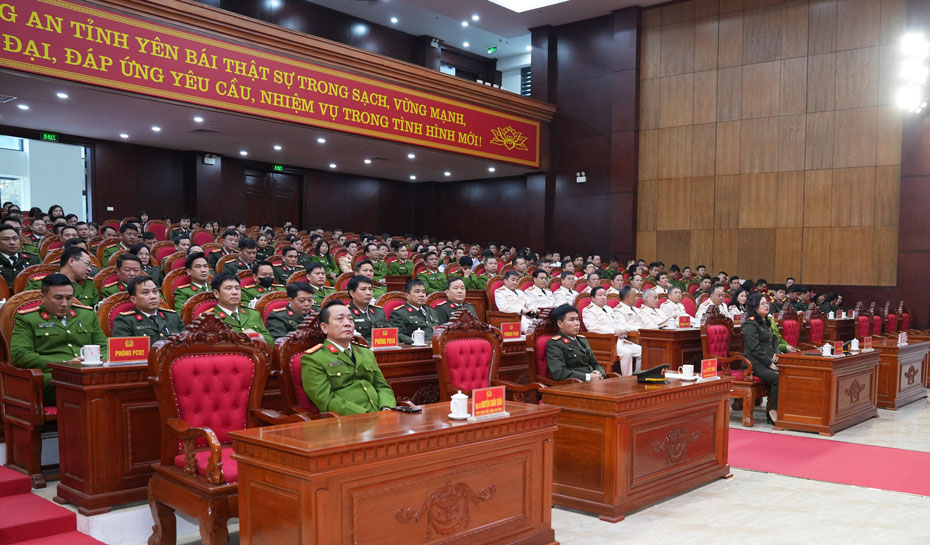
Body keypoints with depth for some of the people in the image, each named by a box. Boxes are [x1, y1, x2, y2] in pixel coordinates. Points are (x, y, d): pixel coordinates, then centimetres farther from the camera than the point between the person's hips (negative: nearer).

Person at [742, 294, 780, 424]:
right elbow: (755, 348, -14)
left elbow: (773, 341, 27)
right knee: (778, 378, -28)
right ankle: (773, 412, -15)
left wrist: (776, 354, 6)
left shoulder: (766, 322, 20)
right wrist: (770, 364, -15)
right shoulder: (750, 324, -8)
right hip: (755, 363, -8)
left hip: (768, 361, 8)